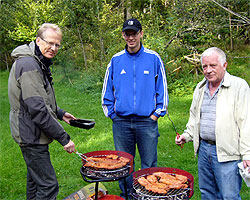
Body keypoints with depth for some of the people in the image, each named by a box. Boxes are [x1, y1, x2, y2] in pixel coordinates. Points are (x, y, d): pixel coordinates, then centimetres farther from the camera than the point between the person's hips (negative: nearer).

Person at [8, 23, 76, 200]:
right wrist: (64, 138, -24)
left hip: (33, 135, 11)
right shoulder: (29, 64, -21)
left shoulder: (39, 63, 13)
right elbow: (37, 109, -27)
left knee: (35, 179, 22)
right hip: (31, 135, -11)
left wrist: (60, 113, 18)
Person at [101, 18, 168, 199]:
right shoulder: (116, 60, 5)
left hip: (147, 122, -2)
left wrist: (156, 114, -1)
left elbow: (162, 90, 4)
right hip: (121, 122, 2)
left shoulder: (154, 58, 0)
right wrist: (112, 114, 6)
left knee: (149, 165, 7)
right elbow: (107, 92, 12)